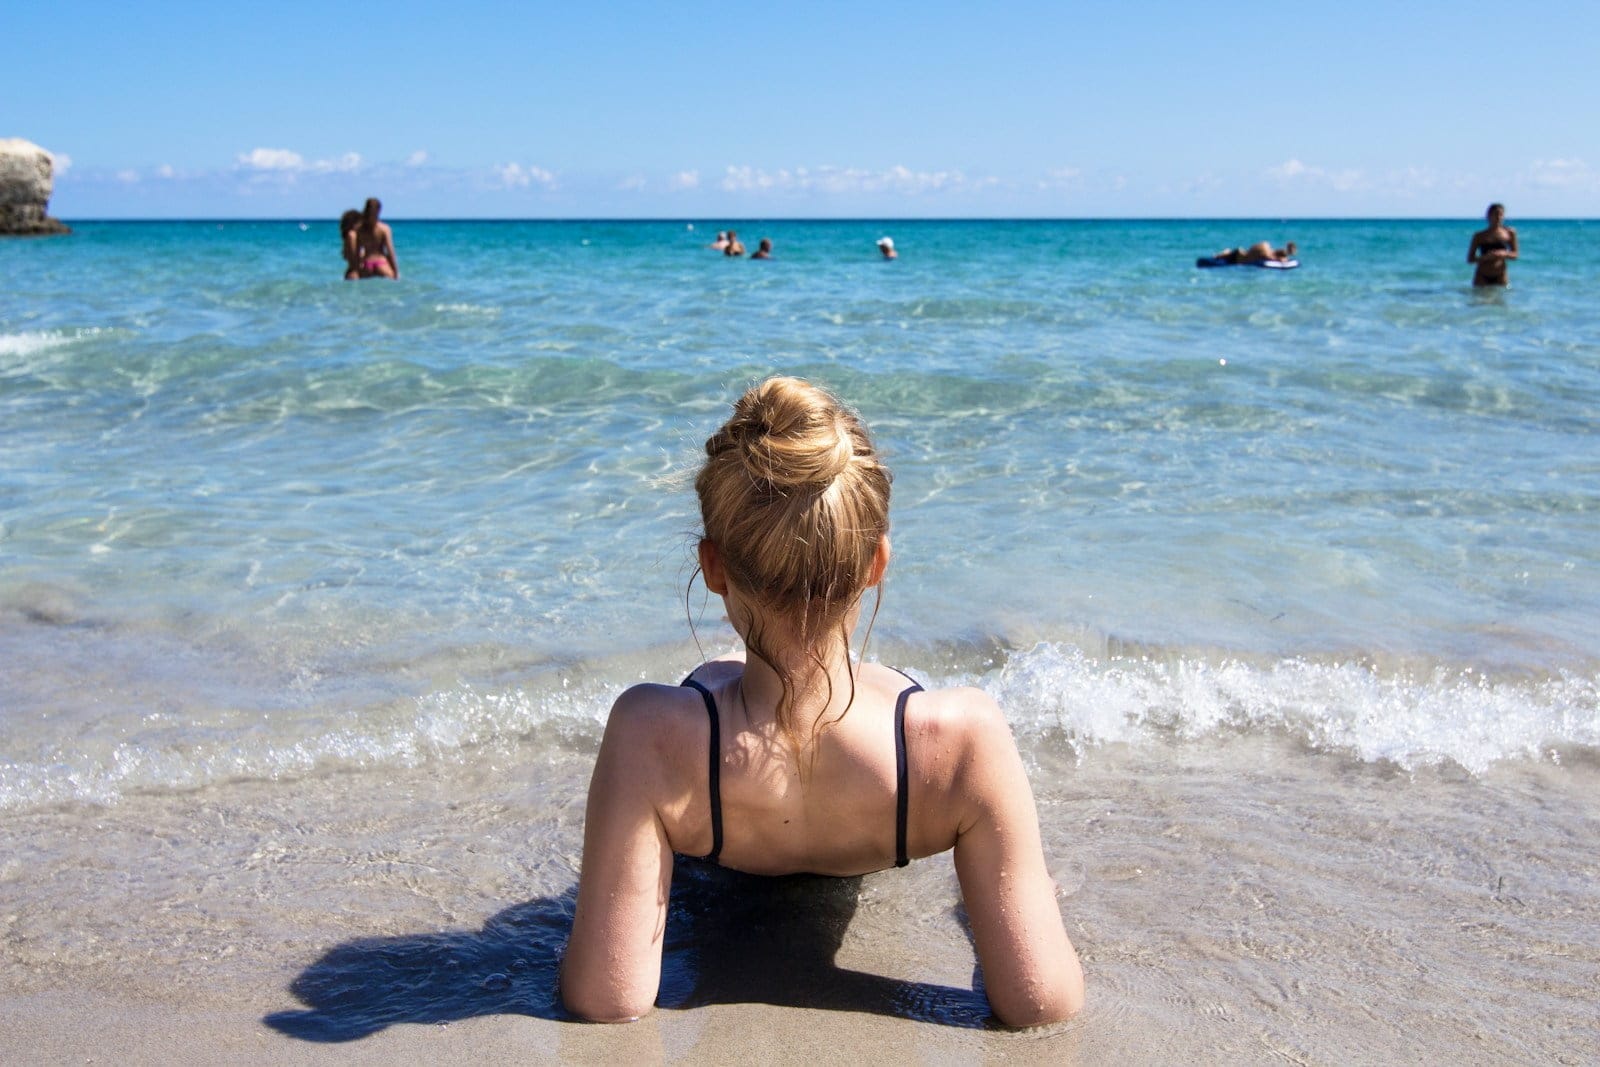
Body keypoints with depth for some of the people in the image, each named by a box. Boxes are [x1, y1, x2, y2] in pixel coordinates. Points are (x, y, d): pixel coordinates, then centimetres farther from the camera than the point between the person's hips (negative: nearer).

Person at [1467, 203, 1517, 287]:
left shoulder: (1509, 233, 3)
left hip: (1500, 277, 1)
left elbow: (1515, 255, 7)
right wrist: (1485, 257, -19)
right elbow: (1470, 259, -2)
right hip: (1482, 277, -1)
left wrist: (1505, 254, -14)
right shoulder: (1479, 236, 0)